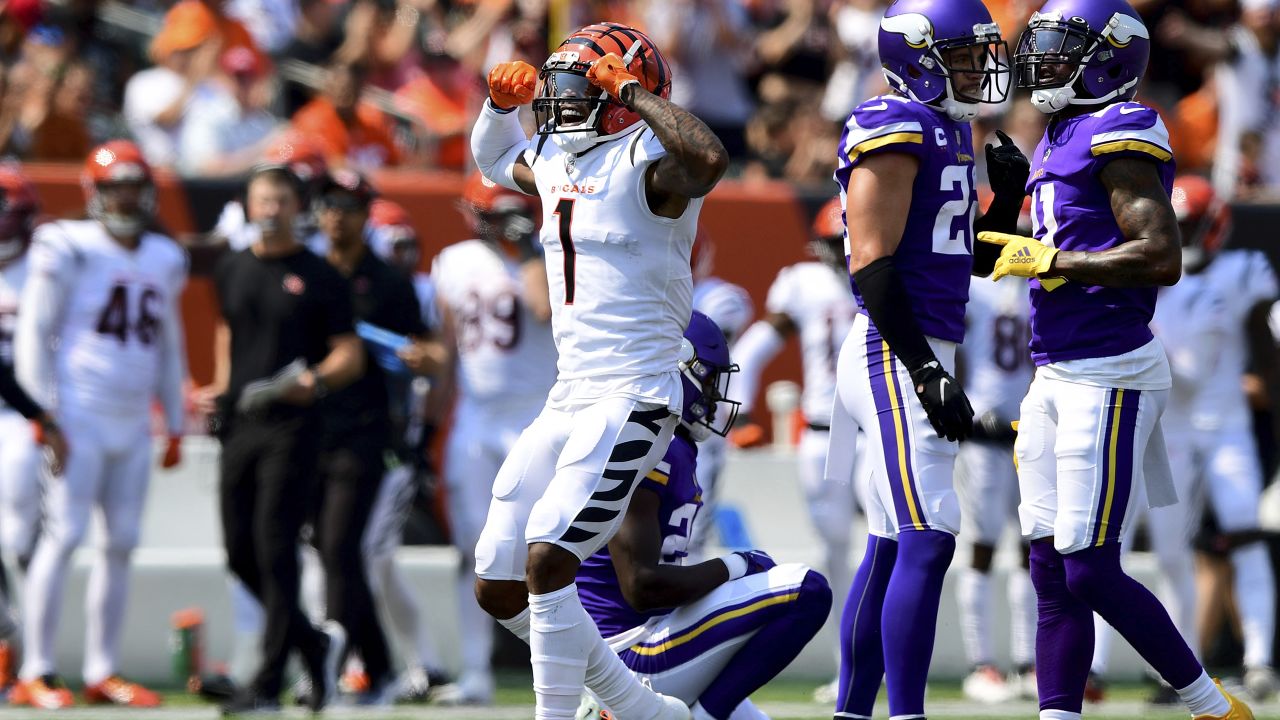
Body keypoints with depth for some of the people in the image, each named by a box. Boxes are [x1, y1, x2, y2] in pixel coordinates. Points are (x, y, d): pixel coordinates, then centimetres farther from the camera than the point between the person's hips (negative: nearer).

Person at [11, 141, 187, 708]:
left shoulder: (164, 260, 14)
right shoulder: (69, 250, -5)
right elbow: (33, 333, -6)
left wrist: (176, 425, 21)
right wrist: (45, 412, -11)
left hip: (134, 426, 6)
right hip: (79, 416, -6)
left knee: (122, 543, 5)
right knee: (64, 534, -11)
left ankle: (102, 672, 12)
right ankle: (36, 673, -10)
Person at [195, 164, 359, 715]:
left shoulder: (319, 277, -2)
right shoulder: (231, 270, 13)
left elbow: (351, 355, -2)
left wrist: (316, 380, -21)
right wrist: (220, 389, 15)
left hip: (291, 426, -6)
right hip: (238, 423, 6)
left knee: (275, 549, -11)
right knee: (239, 551, 5)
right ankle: (316, 643, 24)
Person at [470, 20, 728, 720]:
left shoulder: (646, 164, -12)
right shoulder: (556, 163, 13)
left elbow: (708, 159, -36)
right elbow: (494, 158, 35)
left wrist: (635, 92, -23)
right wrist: (502, 102, 14)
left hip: (632, 401, -9)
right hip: (568, 400, 9)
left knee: (546, 558, -23)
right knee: (497, 588, 8)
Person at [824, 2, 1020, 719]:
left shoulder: (950, 133, 17)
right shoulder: (895, 131, -12)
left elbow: (965, 258, 25)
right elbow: (873, 265, -18)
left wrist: (1008, 198, 8)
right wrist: (927, 373, -21)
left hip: (922, 358, 10)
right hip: (896, 358, -10)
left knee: (891, 550, 11)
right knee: (926, 544, -14)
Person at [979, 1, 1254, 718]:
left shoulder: (1120, 134, -12)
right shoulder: (1061, 140, 17)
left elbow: (1161, 258, -21)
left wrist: (1049, 260, -16)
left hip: (1110, 376, -9)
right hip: (1057, 377, 9)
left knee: (1092, 573, -9)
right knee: (1053, 574, 5)